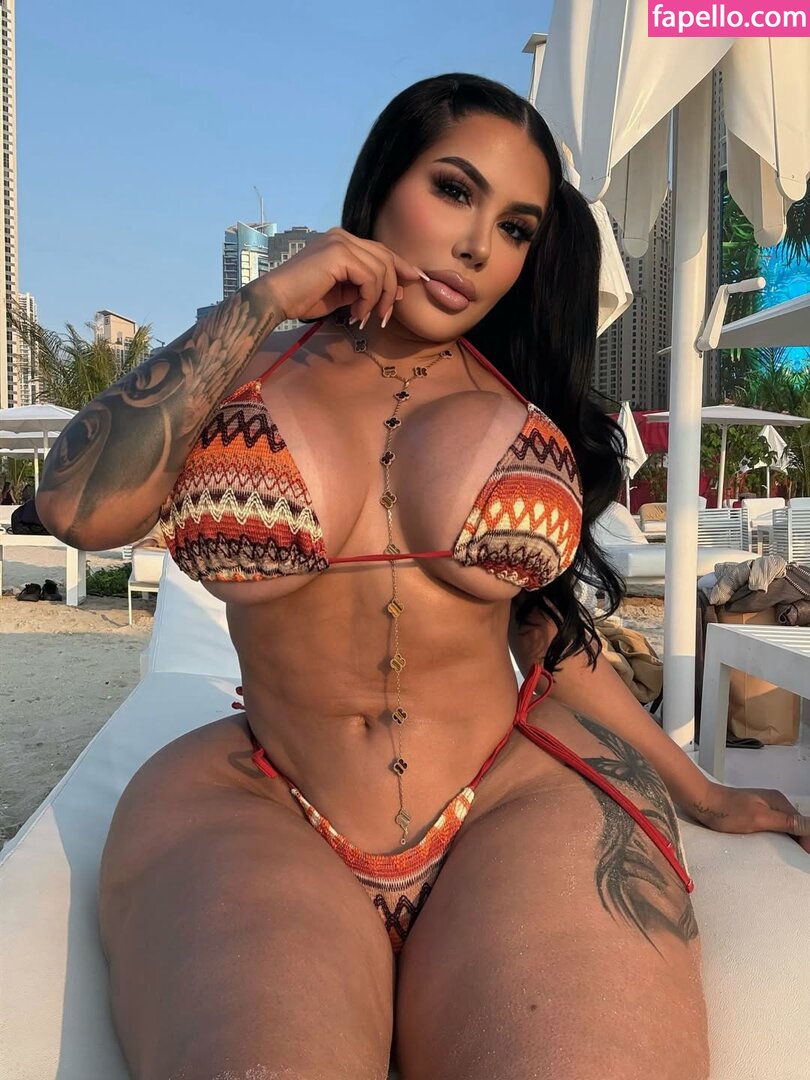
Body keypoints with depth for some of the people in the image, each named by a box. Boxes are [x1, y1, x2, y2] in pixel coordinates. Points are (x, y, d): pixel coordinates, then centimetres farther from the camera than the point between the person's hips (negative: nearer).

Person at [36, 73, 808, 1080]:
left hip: (519, 799, 2)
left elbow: (551, 631, 14)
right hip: (259, 813, 0)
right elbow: (76, 507, -7)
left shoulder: (528, 400, 9)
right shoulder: (248, 369, 9)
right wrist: (261, 304, -3)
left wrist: (700, 795, 19)